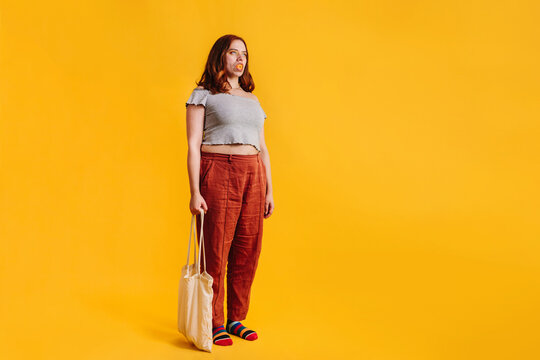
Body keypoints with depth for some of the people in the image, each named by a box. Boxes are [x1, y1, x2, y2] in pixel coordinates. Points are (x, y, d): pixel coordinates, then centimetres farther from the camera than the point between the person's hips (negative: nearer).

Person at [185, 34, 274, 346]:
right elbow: (193, 145, -3)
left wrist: (269, 190, 13)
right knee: (215, 251, -3)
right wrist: (195, 192, -12)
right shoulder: (203, 95, 5)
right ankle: (214, 323, 11)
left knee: (248, 251, 4)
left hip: (253, 177, 5)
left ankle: (237, 319, 18)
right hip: (217, 174, -5)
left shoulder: (253, 100, 21)